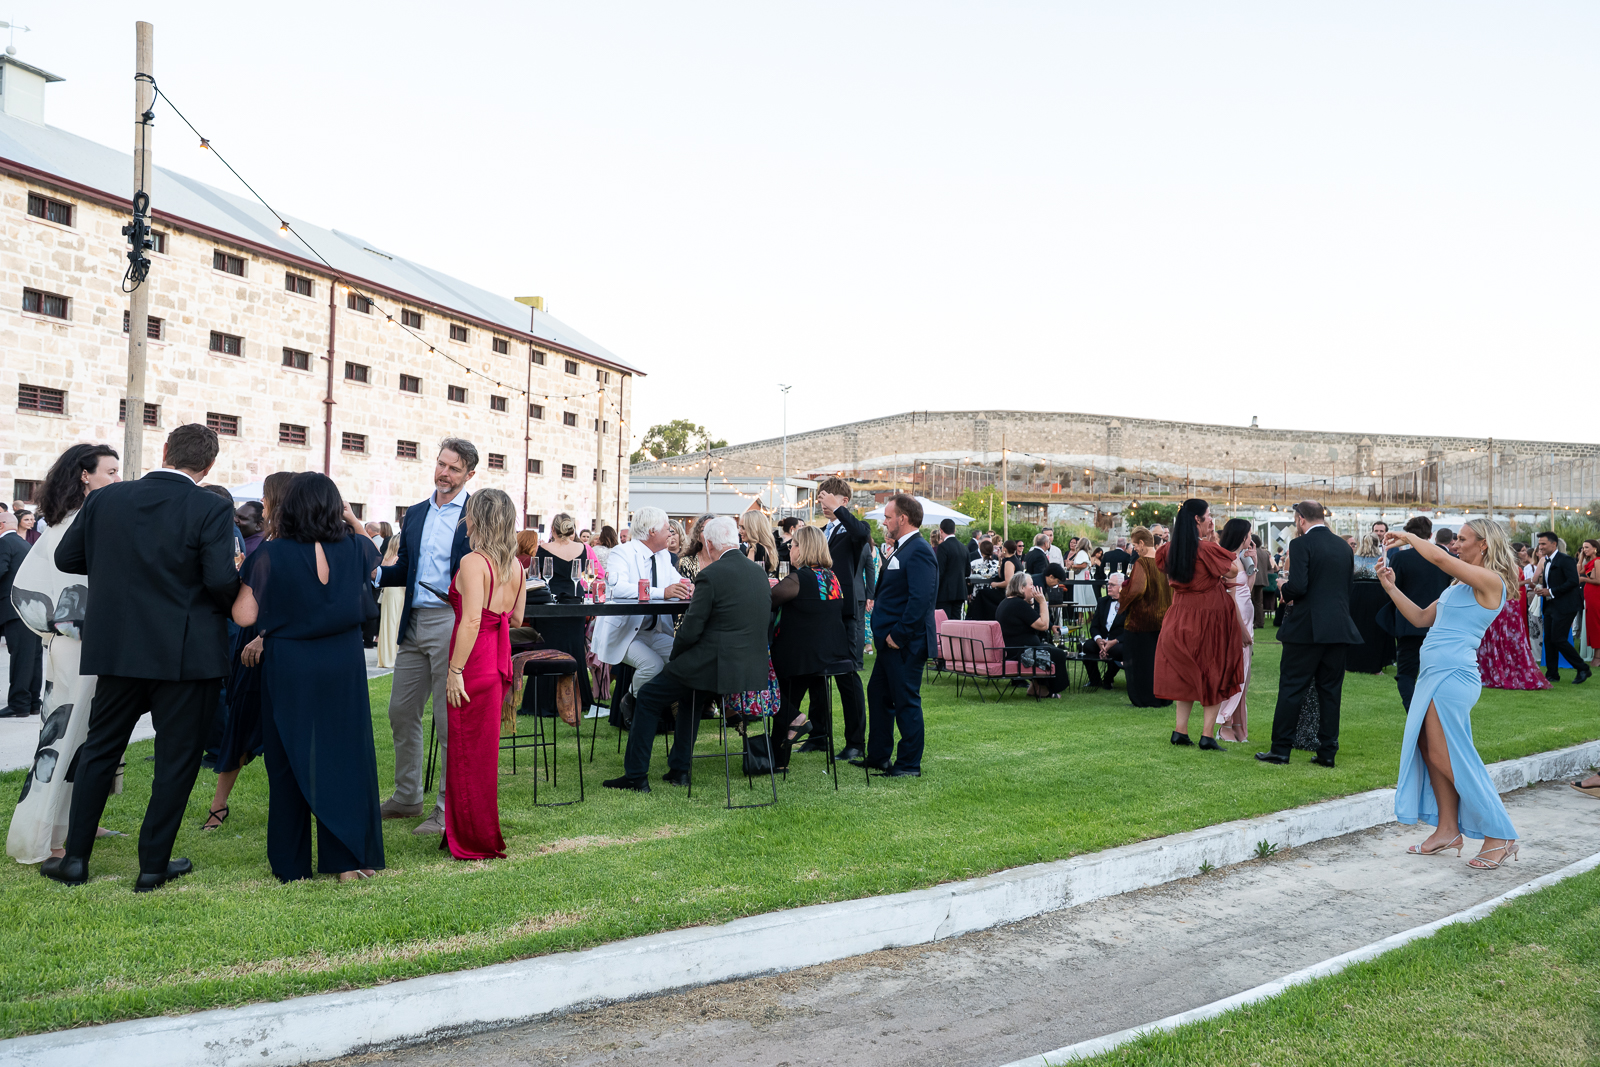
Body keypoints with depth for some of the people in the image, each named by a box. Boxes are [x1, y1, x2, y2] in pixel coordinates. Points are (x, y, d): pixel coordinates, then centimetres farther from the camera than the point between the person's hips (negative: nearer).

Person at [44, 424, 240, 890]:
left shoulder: (105, 499, 1)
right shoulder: (211, 510, -13)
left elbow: (66, 558, 9)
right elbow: (222, 580, -20)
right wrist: (229, 606, 1)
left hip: (117, 649, 4)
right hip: (186, 655, -4)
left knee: (99, 750, 18)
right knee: (177, 758, 7)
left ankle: (75, 857, 22)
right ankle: (153, 865, 13)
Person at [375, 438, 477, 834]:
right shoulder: (415, 514, 15)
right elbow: (404, 570, 19)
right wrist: (375, 573, 1)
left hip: (452, 624, -7)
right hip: (414, 623, 7)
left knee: (449, 720, -1)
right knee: (401, 712, 13)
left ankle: (449, 809, 10)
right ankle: (407, 797, 29)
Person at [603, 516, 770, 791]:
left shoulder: (711, 575, -15)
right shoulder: (759, 571, 7)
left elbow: (690, 631, -14)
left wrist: (674, 655, 6)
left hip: (717, 667, -8)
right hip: (754, 669, 8)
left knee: (648, 698, 12)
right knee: (689, 690, 34)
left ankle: (636, 775, 16)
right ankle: (679, 769, 34)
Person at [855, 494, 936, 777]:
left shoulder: (918, 551, -18)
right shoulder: (902, 549, 15)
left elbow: (921, 598, -26)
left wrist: (899, 635, -23)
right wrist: (884, 633, 15)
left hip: (905, 645, -11)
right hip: (890, 640, 11)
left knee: (906, 701, -1)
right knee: (878, 695, 18)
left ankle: (910, 765, 9)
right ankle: (878, 756, 30)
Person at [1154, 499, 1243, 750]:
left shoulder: (1170, 549, -2)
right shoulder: (1208, 549, -19)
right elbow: (1234, 571, -8)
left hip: (1181, 617, 6)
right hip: (1209, 618, -5)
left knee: (1186, 674, 15)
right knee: (1213, 675, 6)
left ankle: (1180, 730, 12)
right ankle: (1207, 734, 2)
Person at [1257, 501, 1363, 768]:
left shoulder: (1301, 544, -10)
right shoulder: (1344, 546, 11)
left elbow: (1298, 587, -19)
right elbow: (1349, 587, 15)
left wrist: (1284, 588, 2)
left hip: (1307, 628, -6)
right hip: (1339, 627, 6)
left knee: (1291, 688, 1)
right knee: (1330, 690, 10)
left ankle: (1280, 749, 4)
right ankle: (1327, 752, 12)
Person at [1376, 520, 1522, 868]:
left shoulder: (1489, 581, -11)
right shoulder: (1461, 585, 19)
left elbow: (1439, 557, -24)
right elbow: (1421, 619, 22)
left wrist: (1409, 536, -6)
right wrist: (1391, 587, 15)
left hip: (1453, 675, -10)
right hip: (1435, 673, 10)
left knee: (1445, 758, -6)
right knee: (1430, 754, 11)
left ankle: (1499, 837, 2)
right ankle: (1447, 830, 19)